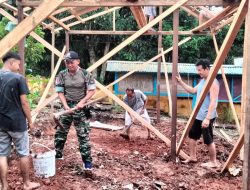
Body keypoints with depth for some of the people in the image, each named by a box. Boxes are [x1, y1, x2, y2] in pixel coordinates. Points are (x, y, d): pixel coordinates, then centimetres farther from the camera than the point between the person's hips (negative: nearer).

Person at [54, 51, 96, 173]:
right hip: (66, 106, 3)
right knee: (61, 132, 13)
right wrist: (65, 106, -15)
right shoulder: (62, 75, -2)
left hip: (80, 107, -3)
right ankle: (57, 154, 33)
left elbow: (92, 90, -6)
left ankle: (87, 160, 3)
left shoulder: (85, 74, -8)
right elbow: (60, 92, -1)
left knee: (83, 135, -3)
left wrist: (82, 102, -18)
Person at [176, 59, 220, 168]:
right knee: (192, 135, 17)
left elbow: (213, 102, -25)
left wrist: (207, 118, -30)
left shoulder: (213, 82, -19)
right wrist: (181, 82, 14)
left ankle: (213, 162, 13)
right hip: (198, 115, 10)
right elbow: (193, 90, 24)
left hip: (206, 117, -10)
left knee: (208, 140, -1)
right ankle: (193, 157, 30)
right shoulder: (202, 81, 11)